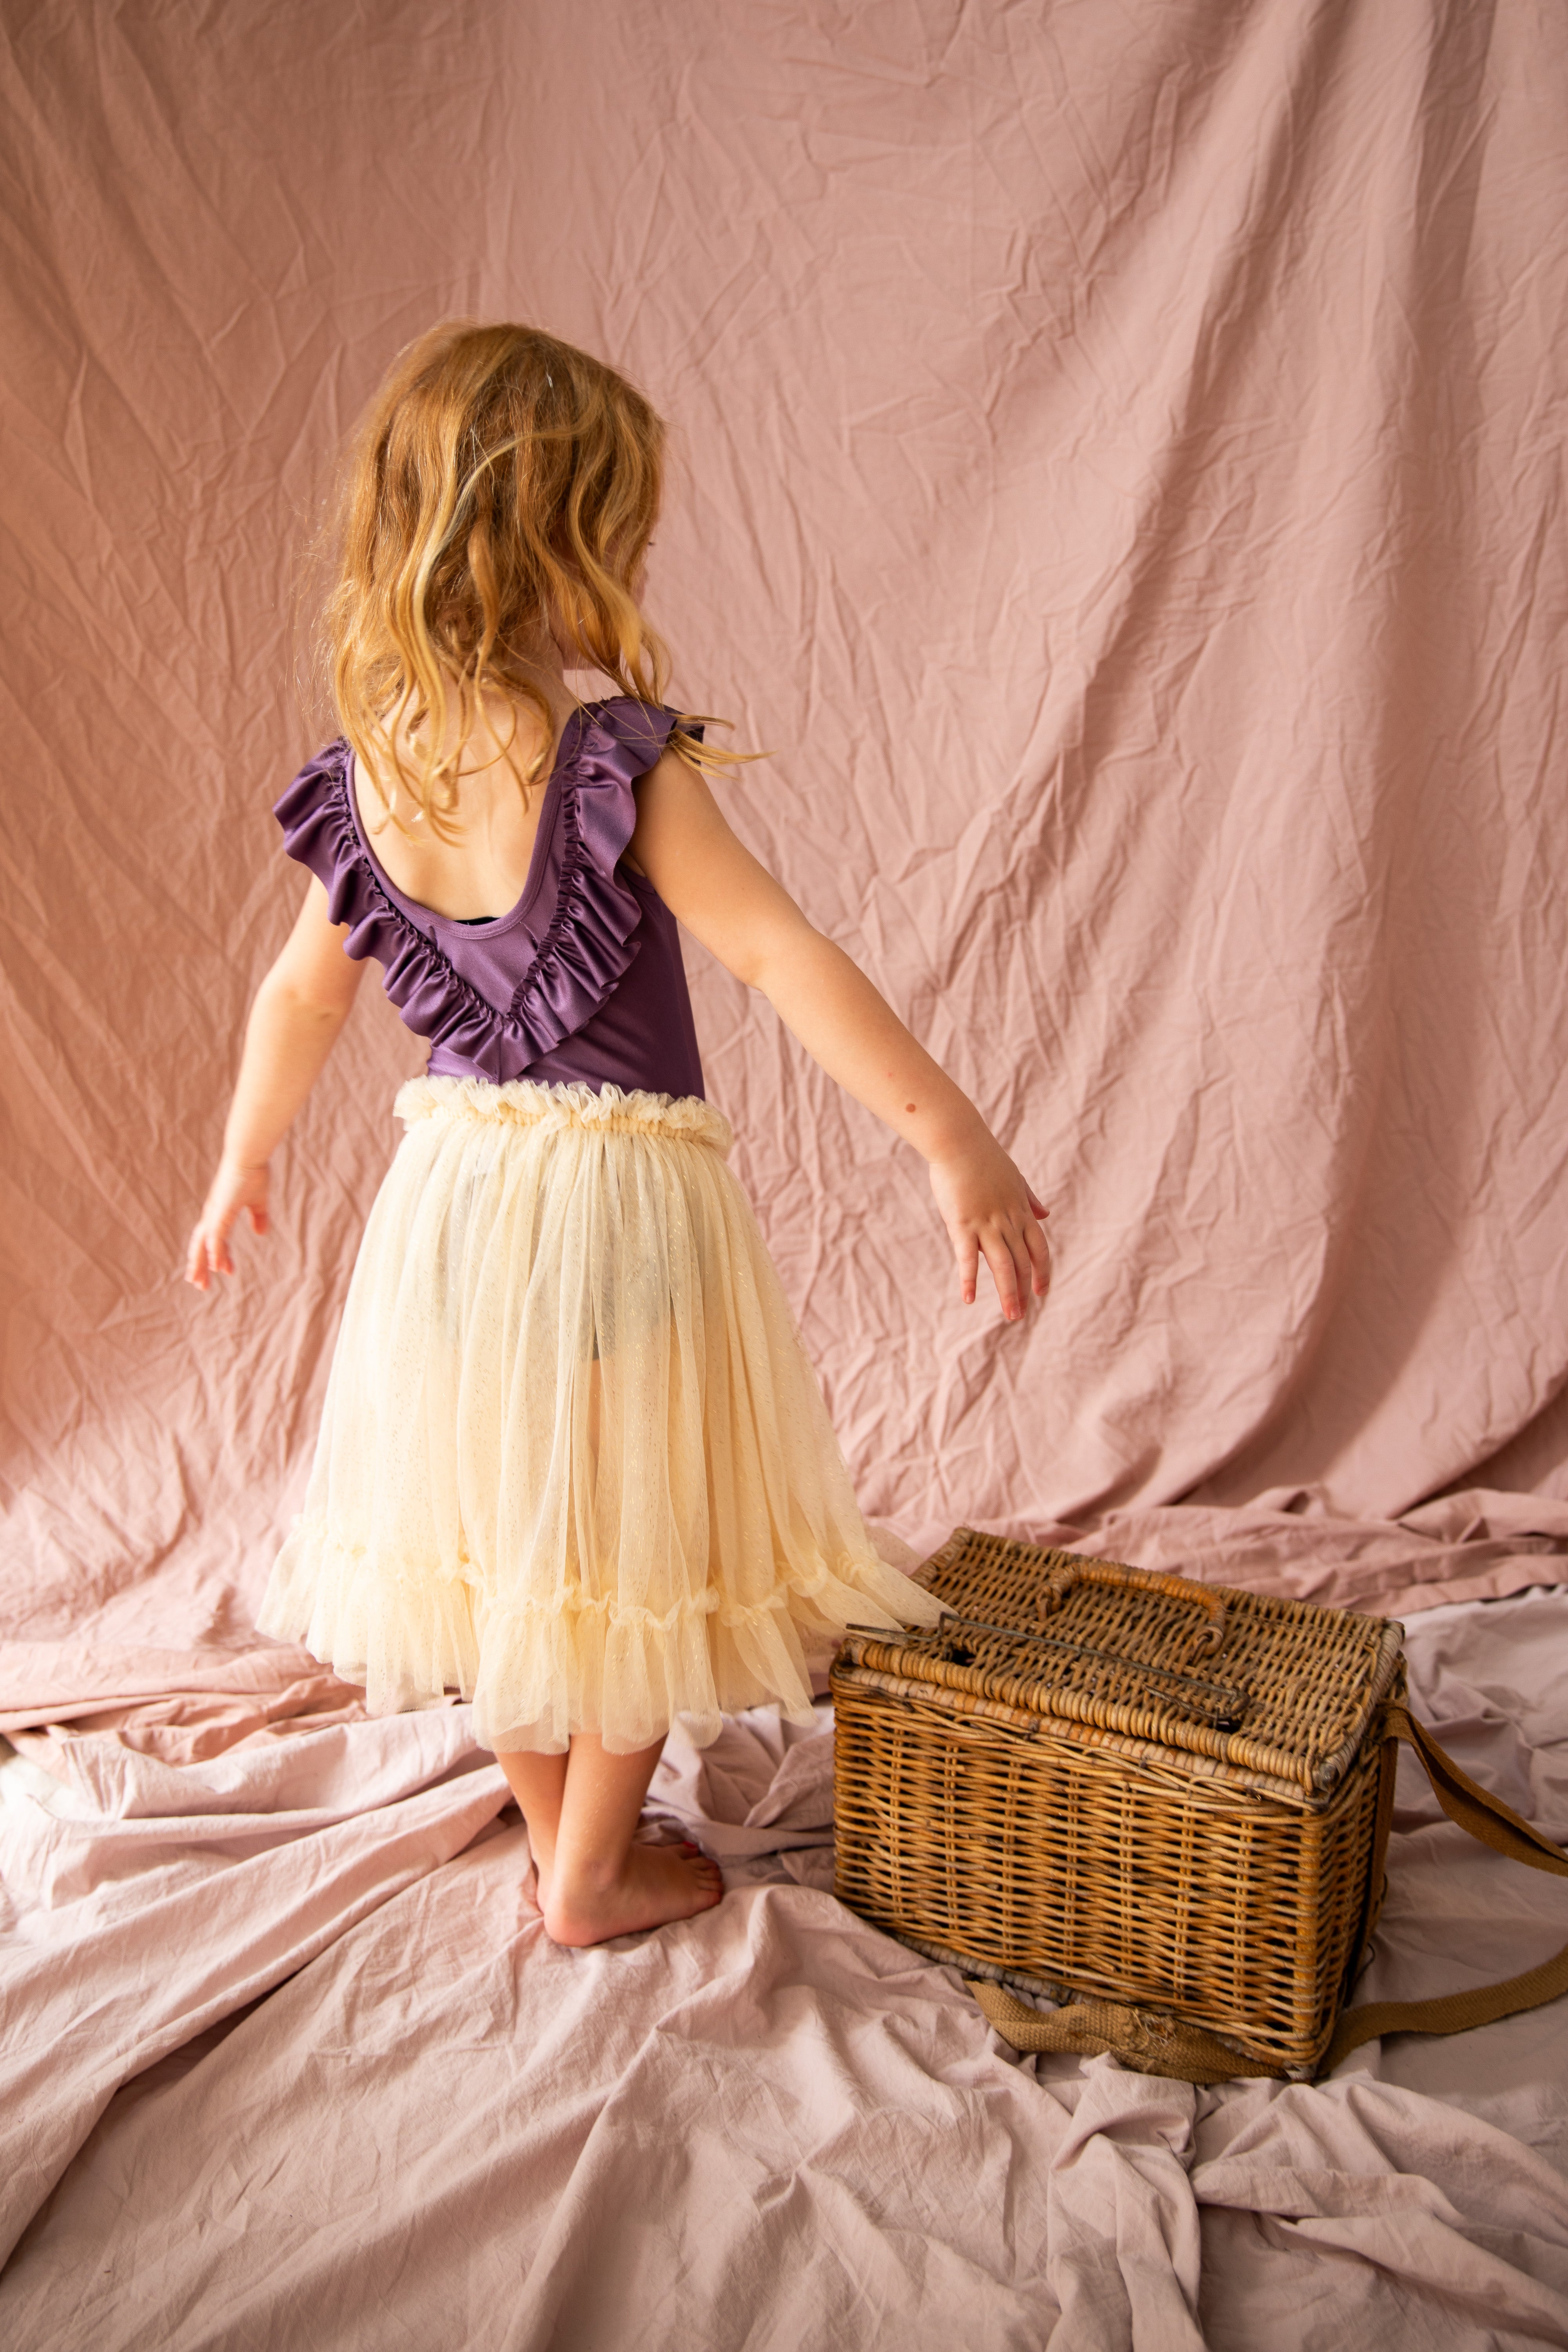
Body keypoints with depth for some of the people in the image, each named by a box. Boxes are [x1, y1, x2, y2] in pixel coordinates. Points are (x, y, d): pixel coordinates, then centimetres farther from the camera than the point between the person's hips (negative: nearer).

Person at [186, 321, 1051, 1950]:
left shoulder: (366, 779, -1)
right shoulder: (620, 768, -19)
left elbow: (296, 996, 9)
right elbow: (781, 959, -26)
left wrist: (244, 1165, 23)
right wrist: (954, 1142, -26)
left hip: (456, 1188, 6)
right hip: (625, 1197, -5)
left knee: (503, 1524, 21)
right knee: (631, 1536, 13)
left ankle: (559, 1834, 38)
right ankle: (595, 1876, 29)